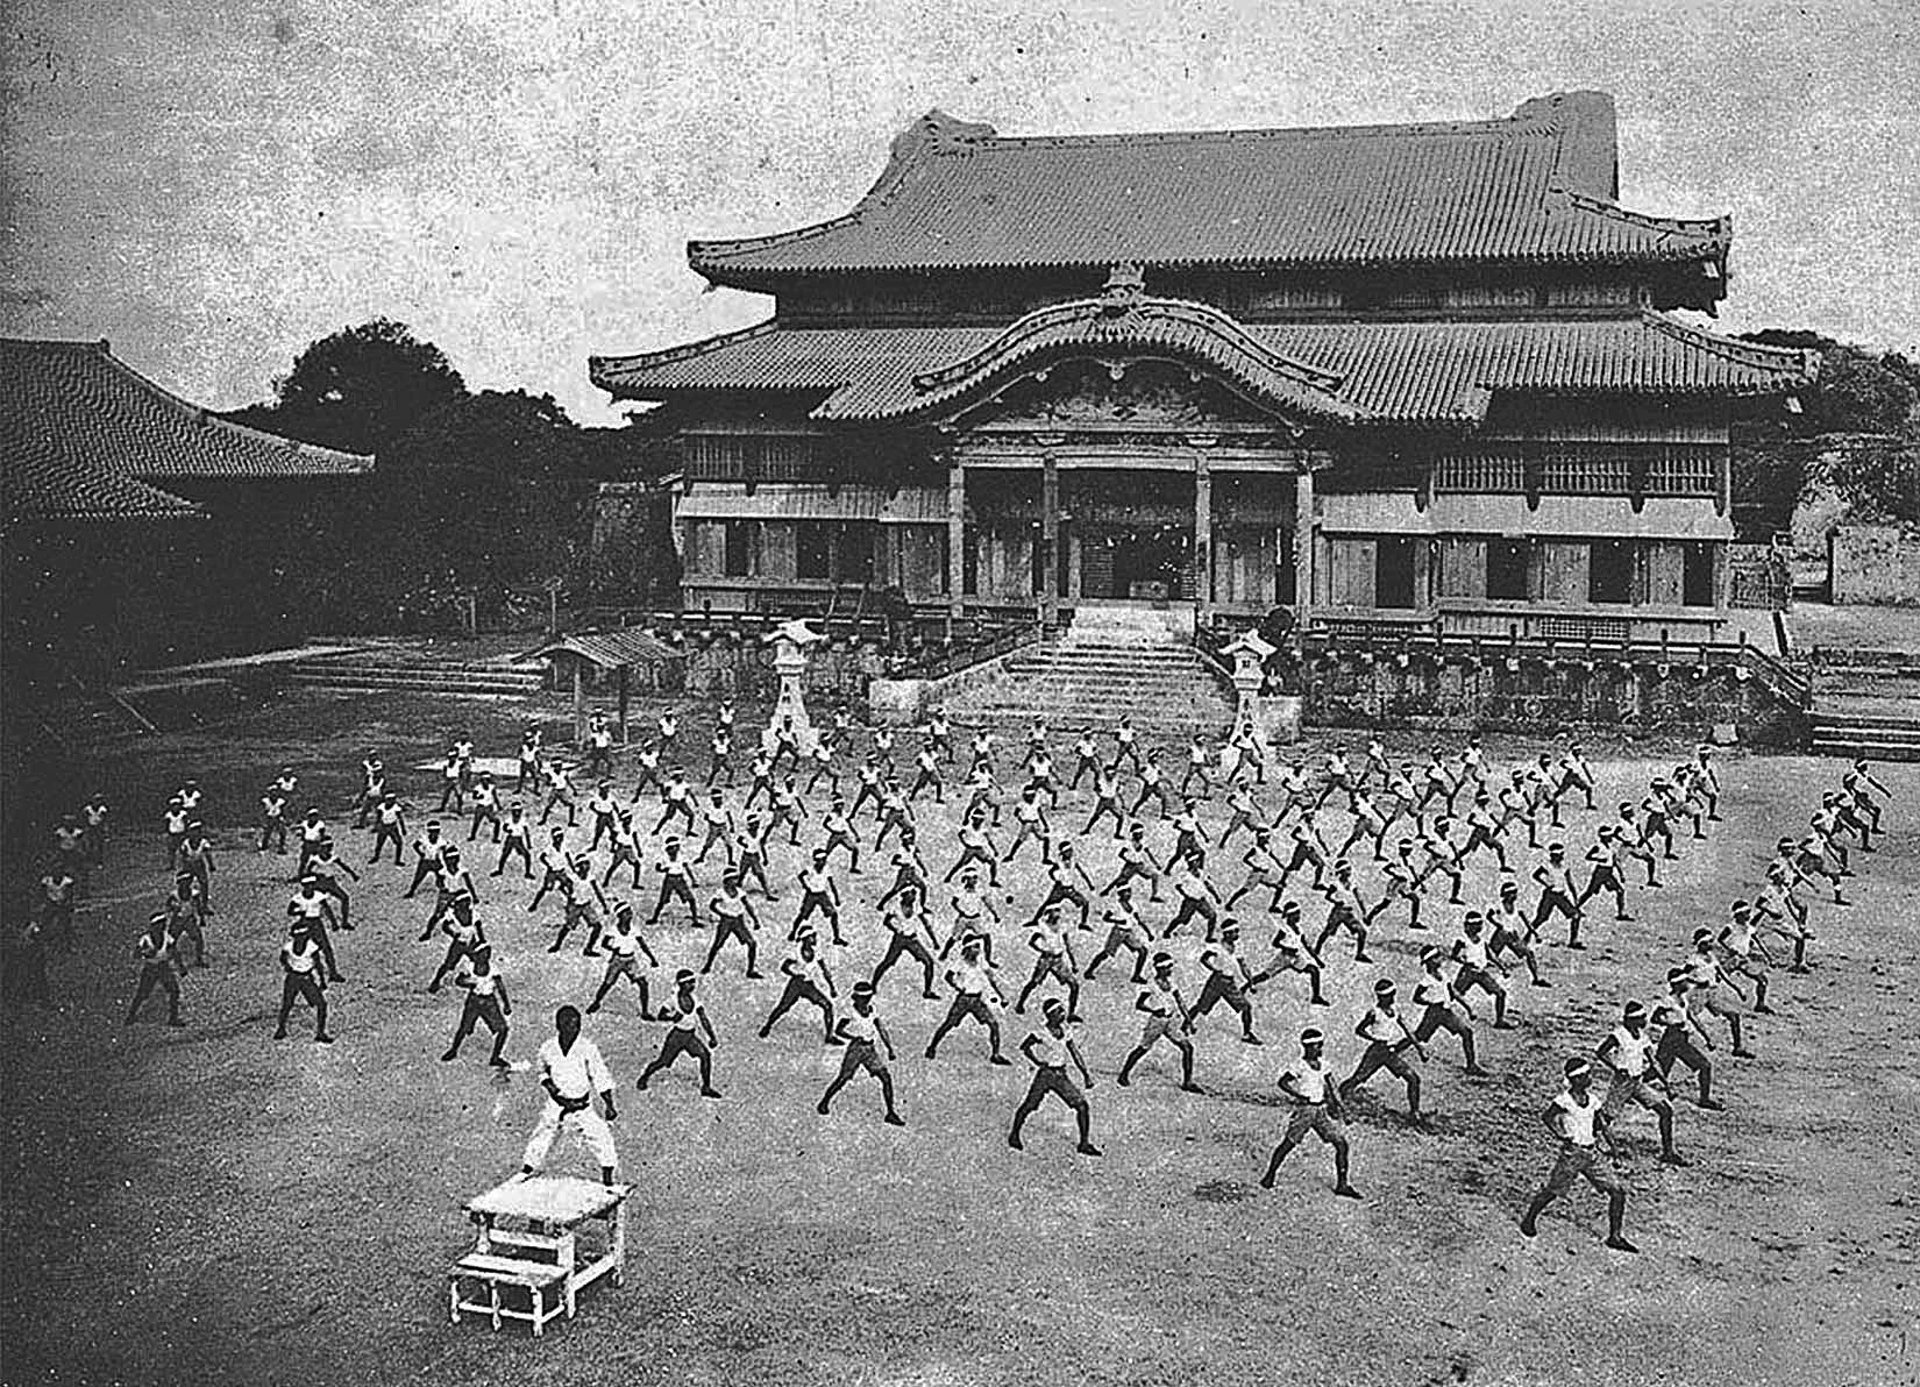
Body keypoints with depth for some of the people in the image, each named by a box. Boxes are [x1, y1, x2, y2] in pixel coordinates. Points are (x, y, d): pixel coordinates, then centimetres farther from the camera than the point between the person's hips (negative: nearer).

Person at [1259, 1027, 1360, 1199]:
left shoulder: (1322, 1063, 7)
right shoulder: (1299, 1065, -14)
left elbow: (1329, 1086, 17)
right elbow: (1282, 1082, -22)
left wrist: (1335, 1105, 12)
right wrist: (1299, 1097, -27)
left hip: (1322, 1109, 6)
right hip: (1305, 1109, -6)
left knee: (1341, 1144, 1)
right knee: (1287, 1144, 1)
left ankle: (1342, 1185, 8)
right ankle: (1269, 1176, 19)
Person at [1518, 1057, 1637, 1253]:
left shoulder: (1593, 1099, 4)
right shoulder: (1564, 1099, -14)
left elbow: (1600, 1124, 14)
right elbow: (1546, 1116, -12)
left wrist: (1610, 1144, 3)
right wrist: (1561, 1136, -17)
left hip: (1592, 1153, 6)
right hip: (1572, 1153, -6)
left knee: (1618, 1192, 0)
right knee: (1552, 1191, 4)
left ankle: (1615, 1236, 10)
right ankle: (1529, 1220, 30)